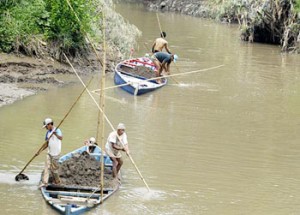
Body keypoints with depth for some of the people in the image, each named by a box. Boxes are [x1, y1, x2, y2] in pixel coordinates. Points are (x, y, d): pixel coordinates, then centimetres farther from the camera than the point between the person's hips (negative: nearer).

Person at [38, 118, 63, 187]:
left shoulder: (57, 130, -12)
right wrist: (40, 151, 11)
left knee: (54, 167, 1)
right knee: (47, 167, 4)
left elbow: (61, 138, -33)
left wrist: (55, 134, -51)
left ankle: (57, 181, 18)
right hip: (50, 152, 7)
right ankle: (44, 182, 7)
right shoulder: (48, 133, 12)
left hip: (56, 153, -7)